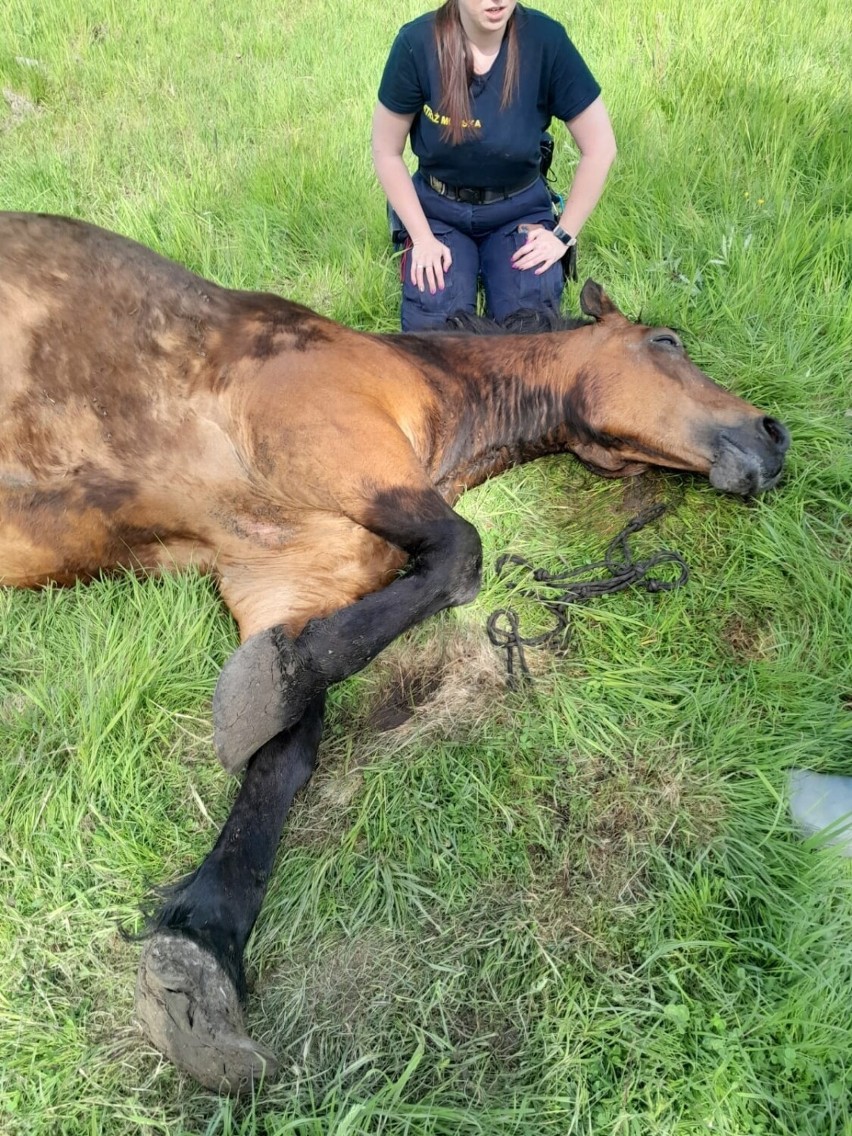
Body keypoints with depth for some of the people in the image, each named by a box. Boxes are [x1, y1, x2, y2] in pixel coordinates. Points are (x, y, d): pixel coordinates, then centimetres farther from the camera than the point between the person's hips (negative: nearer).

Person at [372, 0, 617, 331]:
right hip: (438, 210, 0)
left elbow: (599, 148, -9)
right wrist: (422, 237, -10)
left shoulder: (545, 39, -17)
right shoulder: (417, 42, -17)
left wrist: (564, 234, -9)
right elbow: (387, 152, -7)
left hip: (519, 209, 0)